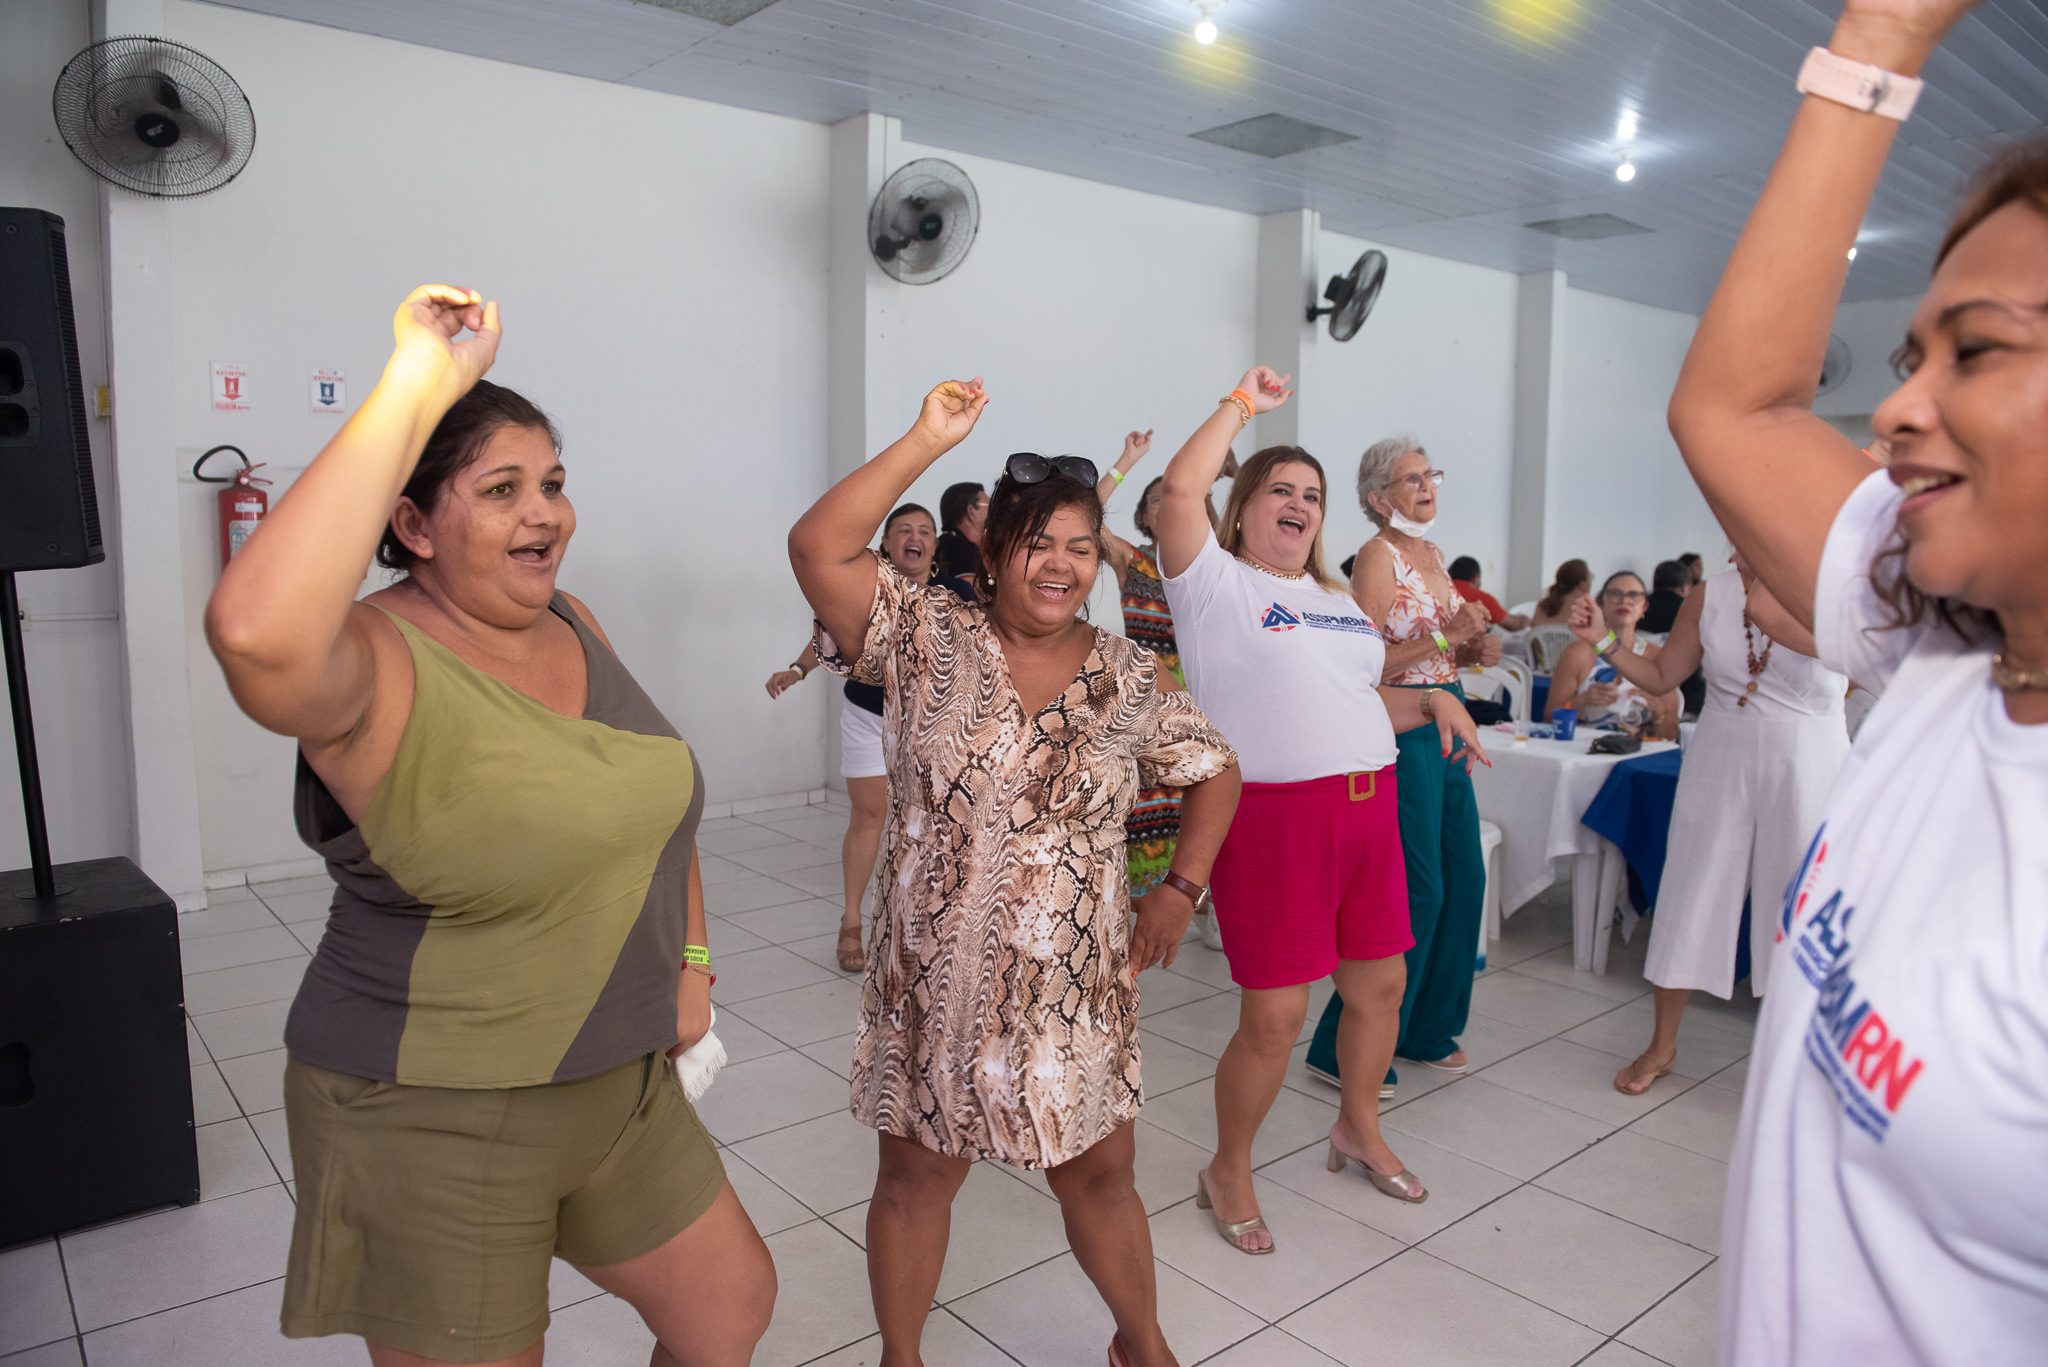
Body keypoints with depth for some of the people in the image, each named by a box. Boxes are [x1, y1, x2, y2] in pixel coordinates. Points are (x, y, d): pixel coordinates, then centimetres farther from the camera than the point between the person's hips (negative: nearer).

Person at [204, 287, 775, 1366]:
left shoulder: (575, 626, 2)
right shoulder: (384, 664, -21)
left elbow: (651, 795, 15)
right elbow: (256, 635, -46)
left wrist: (692, 961, 7)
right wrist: (416, 386, -39)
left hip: (624, 1086, 7)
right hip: (432, 1125, -6)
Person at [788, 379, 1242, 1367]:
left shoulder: (1129, 679, 1)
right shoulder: (929, 640, -7)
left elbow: (1215, 772, 12)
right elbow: (818, 547, -20)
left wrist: (1181, 889, 2)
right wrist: (929, 440, -21)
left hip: (1076, 987, 2)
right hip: (935, 980, -1)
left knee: (1100, 1173, 17)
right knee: (917, 1175, 15)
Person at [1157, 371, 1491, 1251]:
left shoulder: (1335, 601, 22)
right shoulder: (1217, 584, -2)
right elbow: (1178, 493, -19)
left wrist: (1431, 702, 10)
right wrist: (1242, 404, -7)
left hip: (1367, 807, 8)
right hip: (1271, 815, -7)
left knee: (1380, 983, 16)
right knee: (1274, 1016, -4)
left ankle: (1359, 1129, 42)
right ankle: (1228, 1173, 20)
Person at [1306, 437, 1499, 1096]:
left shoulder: (1432, 553, 16)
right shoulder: (1377, 555, -11)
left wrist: (1474, 649, 6)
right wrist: (1442, 636, -20)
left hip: (1446, 721, 9)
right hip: (1400, 727, -9)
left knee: (1464, 878, 11)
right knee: (1417, 889, -7)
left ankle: (1426, 1030, 27)